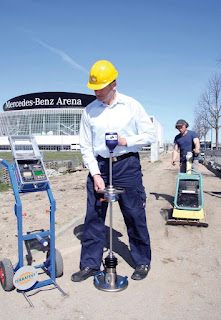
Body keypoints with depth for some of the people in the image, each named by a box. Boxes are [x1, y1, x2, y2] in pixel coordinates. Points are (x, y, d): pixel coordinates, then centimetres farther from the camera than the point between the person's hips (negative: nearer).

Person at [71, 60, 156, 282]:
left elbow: (150, 135, 2)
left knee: (134, 215, 5)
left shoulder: (131, 106, 0)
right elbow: (85, 146, 5)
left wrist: (126, 141, -14)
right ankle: (90, 264, 21)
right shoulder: (89, 111, 6)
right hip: (99, 165, 3)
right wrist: (95, 174, -5)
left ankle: (142, 261, 26)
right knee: (93, 216, 4)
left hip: (127, 165, -2)